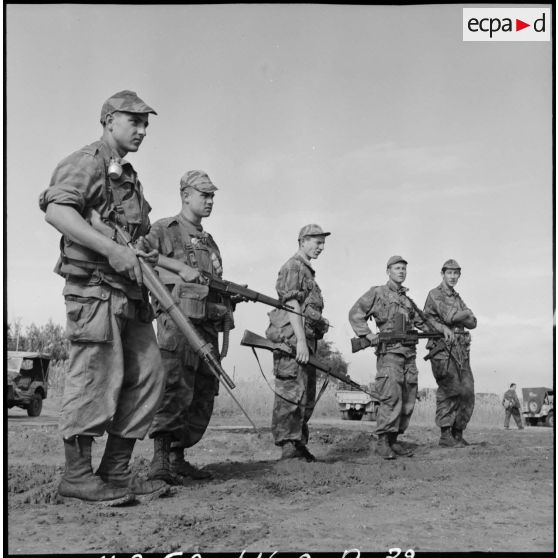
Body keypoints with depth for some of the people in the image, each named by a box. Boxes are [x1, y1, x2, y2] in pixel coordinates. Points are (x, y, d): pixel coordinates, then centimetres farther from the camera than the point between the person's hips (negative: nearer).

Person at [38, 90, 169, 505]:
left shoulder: (130, 177, 24)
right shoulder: (85, 163, -3)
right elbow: (55, 209, -20)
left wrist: (147, 256, 11)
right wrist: (112, 249, -25)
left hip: (132, 292, 9)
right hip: (94, 287, -9)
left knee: (147, 377, 6)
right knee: (97, 378, -7)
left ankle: (117, 471, 15)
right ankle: (77, 475, 5)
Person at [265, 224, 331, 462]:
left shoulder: (308, 271, 24)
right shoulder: (292, 267, -6)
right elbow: (292, 304, -17)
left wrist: (321, 322, 13)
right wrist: (300, 341, -23)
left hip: (306, 340, 10)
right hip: (292, 338, -10)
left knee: (307, 397, 12)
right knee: (292, 394, -10)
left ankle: (299, 443, 19)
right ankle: (289, 448, -9)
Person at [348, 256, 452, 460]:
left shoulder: (407, 300, 23)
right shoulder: (377, 293, 4)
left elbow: (422, 321, 34)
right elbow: (355, 314, -1)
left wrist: (442, 328, 21)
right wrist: (368, 334, -12)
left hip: (409, 354, 7)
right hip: (389, 352, -7)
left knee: (408, 400, 4)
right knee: (391, 397, -17)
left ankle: (393, 440, 12)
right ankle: (382, 442, -12)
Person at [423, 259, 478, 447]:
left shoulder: (458, 299, 23)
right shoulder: (435, 294, -1)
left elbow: (472, 323, 11)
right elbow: (449, 316, -16)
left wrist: (454, 316, -6)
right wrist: (465, 313, 2)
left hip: (461, 351, 7)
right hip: (442, 349, -7)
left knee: (467, 393, 1)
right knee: (449, 392, -13)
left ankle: (458, 433, 10)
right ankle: (445, 435, -9)